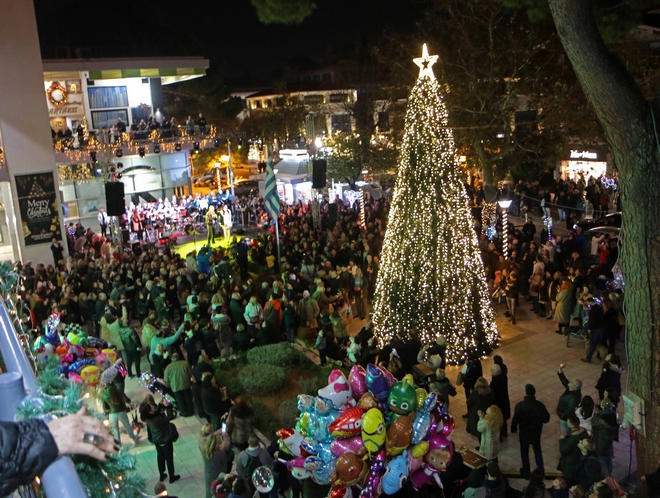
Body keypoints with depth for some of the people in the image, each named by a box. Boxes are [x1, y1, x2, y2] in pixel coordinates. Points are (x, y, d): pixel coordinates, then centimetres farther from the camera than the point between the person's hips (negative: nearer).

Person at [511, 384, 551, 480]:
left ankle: (526, 472, 30)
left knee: (524, 452, 18)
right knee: (537, 450, 26)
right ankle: (541, 470, 36)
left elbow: (515, 419, -18)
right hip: (536, 432, 2)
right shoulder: (540, 405, -20)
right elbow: (546, 419, -11)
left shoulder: (520, 405, -26)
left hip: (524, 433, -2)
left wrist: (513, 429, 1)